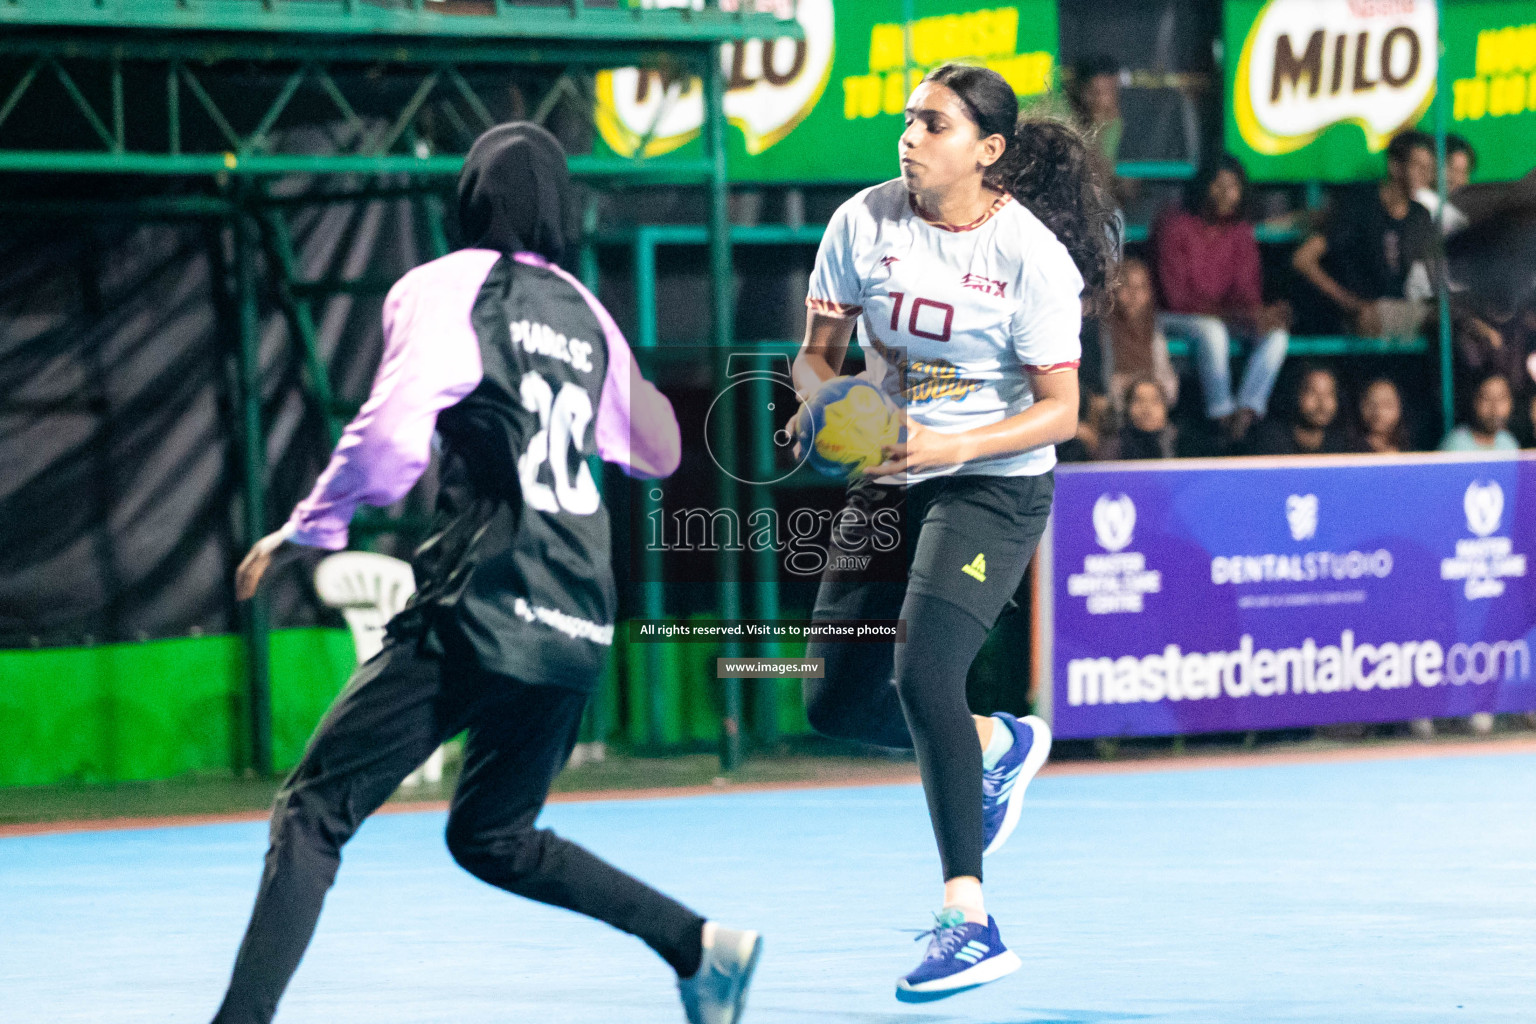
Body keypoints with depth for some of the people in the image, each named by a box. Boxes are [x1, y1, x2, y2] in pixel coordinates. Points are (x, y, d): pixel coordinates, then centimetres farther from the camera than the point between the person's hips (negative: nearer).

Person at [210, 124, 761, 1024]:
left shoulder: (445, 290, -2)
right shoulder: (586, 315, 16)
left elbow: (390, 439, -16)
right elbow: (656, 449, 28)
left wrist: (307, 530, -3)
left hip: (483, 605, -7)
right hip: (577, 623, 7)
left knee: (314, 813, -5)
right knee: (492, 836, 24)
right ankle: (699, 945, 13)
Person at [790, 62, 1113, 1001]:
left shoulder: (1033, 255, -15)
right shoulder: (864, 221, -4)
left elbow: (1060, 409, -13)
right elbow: (817, 352, 5)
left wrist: (957, 445, -27)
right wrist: (822, 410, -18)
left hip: (993, 486, -6)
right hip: (888, 479, 6)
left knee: (922, 672, -24)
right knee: (838, 704, 2)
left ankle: (969, 921, -19)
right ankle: (1000, 745, 34)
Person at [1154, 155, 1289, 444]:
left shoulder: (1242, 232, 8)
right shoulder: (1176, 227, -11)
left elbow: (1247, 291, 4)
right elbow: (1176, 297, -16)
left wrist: (1259, 313, -22)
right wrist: (1228, 312, -27)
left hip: (1224, 318, 6)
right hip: (1175, 317, -6)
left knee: (1277, 333, -21)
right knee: (1212, 331, -39)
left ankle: (1247, 412, -32)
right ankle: (1222, 416, -32)